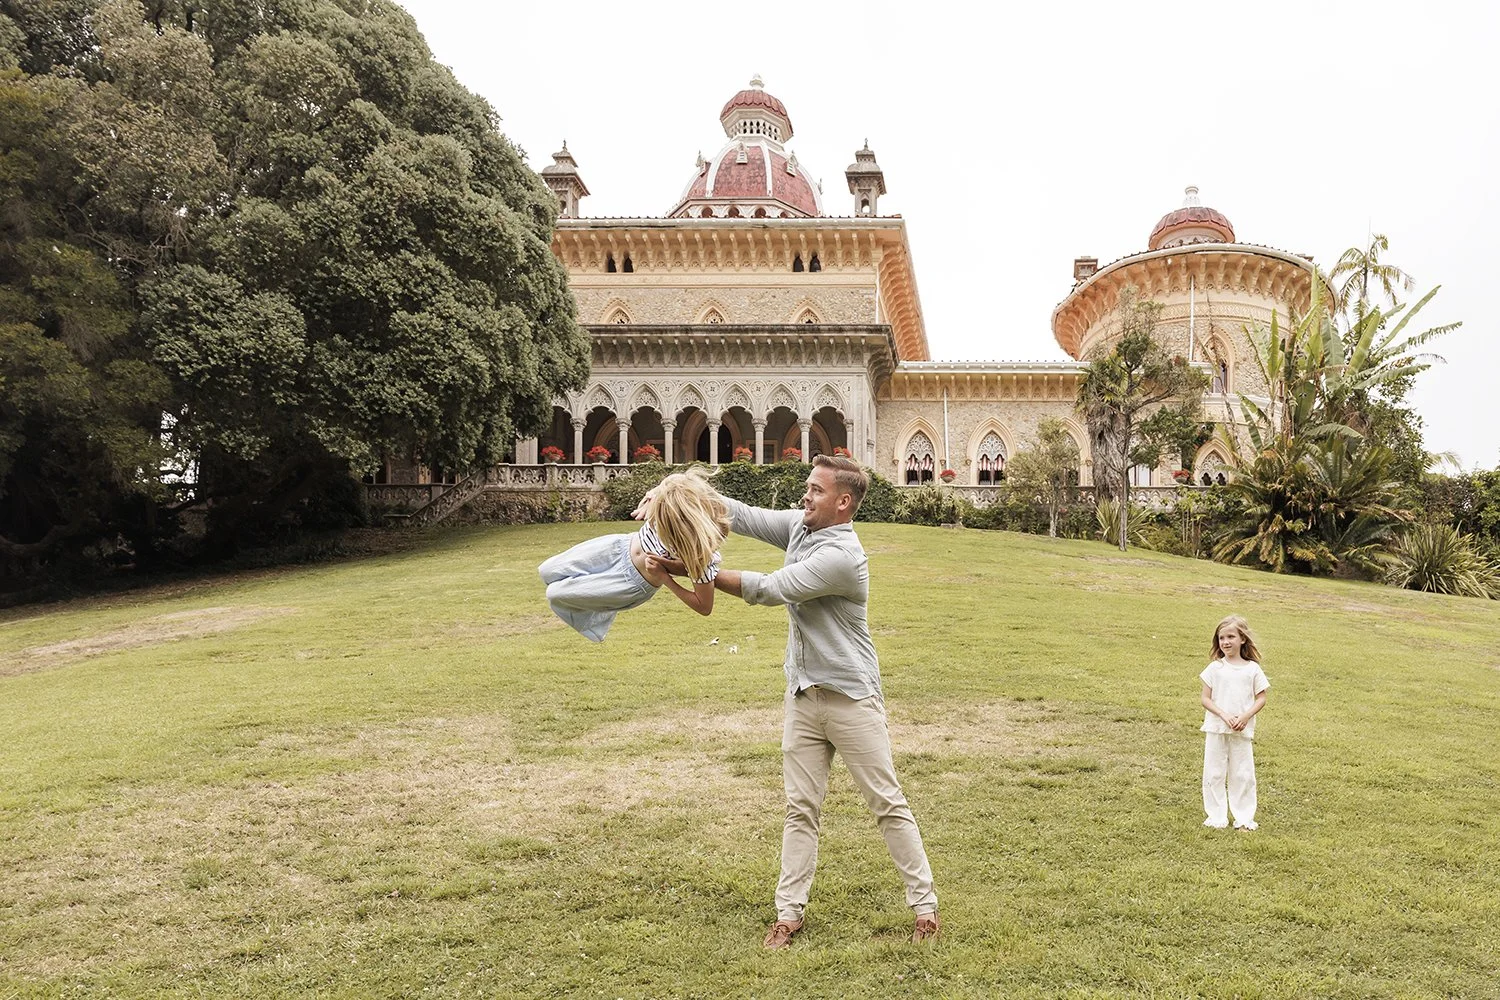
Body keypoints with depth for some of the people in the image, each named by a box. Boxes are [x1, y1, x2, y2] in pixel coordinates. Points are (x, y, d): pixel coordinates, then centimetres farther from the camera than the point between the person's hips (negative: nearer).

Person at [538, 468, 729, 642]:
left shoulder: (702, 556, -39)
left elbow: (704, 607, -25)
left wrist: (663, 577, -28)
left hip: (634, 582, -5)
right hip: (622, 546, 5)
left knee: (555, 593, 5)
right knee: (549, 572, 17)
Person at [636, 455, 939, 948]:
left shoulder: (842, 555, -22)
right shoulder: (799, 526, 4)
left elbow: (771, 589, -23)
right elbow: (746, 517, 1)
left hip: (850, 698, -7)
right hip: (803, 696, 7)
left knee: (888, 803, 3)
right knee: (801, 808, 9)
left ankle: (925, 905, 15)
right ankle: (789, 912, 16)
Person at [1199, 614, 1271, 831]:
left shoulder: (1252, 669, 0)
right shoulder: (1215, 668, -1)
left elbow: (1261, 699, 2)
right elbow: (1206, 699, -2)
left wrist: (1245, 717, -14)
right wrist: (1224, 715, -16)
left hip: (1243, 731, 0)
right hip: (1216, 729, 0)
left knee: (1242, 774, 6)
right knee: (1214, 773, 5)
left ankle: (1244, 817, 17)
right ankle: (1216, 816, 14)